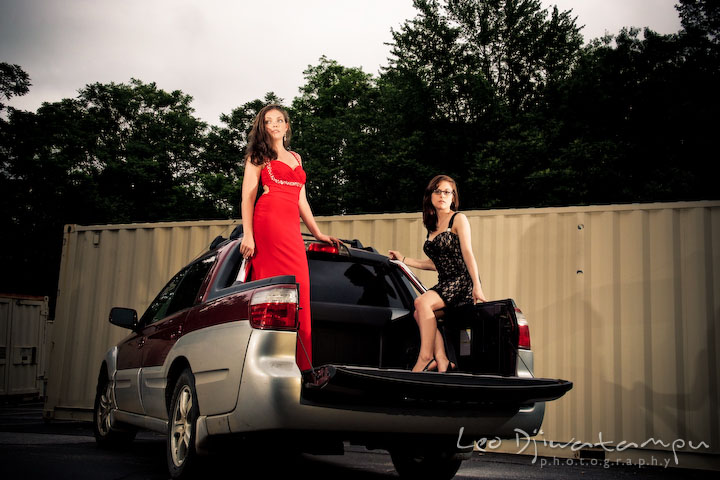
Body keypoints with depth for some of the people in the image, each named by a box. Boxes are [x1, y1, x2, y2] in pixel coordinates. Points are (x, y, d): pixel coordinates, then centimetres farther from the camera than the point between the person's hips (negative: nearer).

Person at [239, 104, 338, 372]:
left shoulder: (295, 158, 28)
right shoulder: (258, 156, 11)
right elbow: (247, 197, 2)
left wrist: (318, 233, 22)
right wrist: (247, 235, -10)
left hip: (292, 228, 6)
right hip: (268, 221, -6)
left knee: (299, 288, -5)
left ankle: (298, 362, -4)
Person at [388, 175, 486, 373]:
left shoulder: (458, 219, 1)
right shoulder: (432, 227, 20)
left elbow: (467, 254, -10)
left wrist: (477, 286, -20)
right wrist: (403, 260, 28)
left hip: (462, 282, -6)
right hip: (444, 283, 7)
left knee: (422, 302, -29)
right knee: (420, 313, -20)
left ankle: (426, 357, -25)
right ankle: (442, 362, -27)